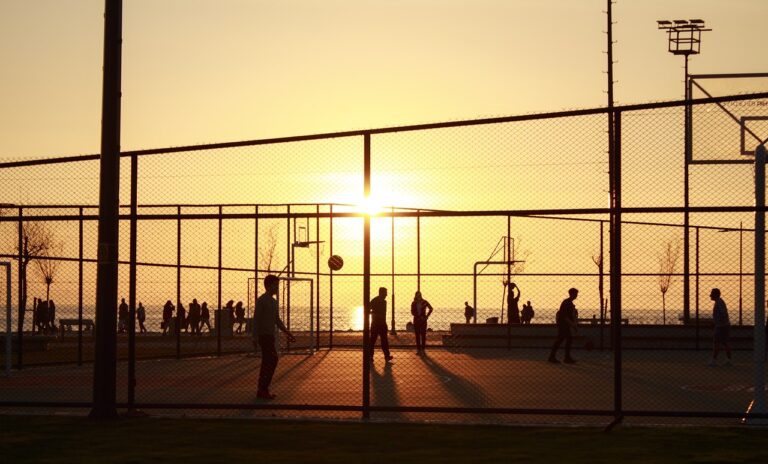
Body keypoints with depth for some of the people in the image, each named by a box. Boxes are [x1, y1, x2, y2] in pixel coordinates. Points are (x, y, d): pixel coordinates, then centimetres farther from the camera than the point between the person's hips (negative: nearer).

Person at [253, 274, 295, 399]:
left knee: (267, 362, 9)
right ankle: (263, 390, -10)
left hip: (270, 335, 9)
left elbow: (277, 319, 23)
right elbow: (256, 319, -15)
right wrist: (255, 337, -19)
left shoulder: (273, 301, 16)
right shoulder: (262, 300, -11)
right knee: (272, 360, -12)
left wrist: (287, 332, 17)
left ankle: (262, 390, 13)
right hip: (264, 335, -9)